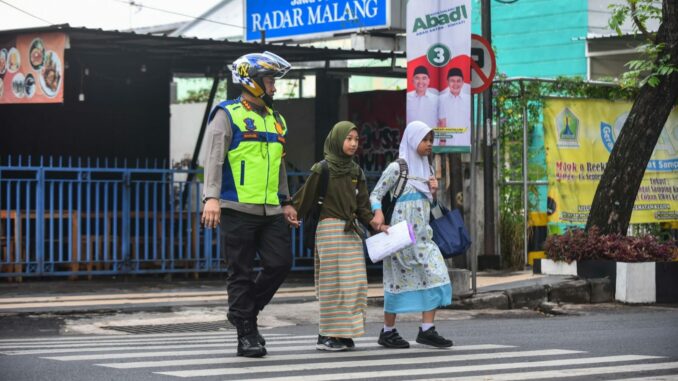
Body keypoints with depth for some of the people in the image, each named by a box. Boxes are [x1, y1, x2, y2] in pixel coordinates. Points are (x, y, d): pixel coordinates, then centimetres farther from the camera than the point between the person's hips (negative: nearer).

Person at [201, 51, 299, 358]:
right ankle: (246, 334, 8)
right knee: (241, 273, 1)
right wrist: (211, 197, -21)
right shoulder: (228, 115, -2)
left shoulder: (275, 120, 19)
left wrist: (286, 202, 23)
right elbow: (213, 158, -11)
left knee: (280, 263, -1)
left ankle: (245, 310, 20)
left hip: (271, 211, 6)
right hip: (238, 209, -6)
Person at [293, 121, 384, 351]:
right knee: (334, 282, -8)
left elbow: (362, 205, 11)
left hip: (351, 231, 6)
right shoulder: (323, 169, -5)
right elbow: (305, 198, -7)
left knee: (354, 283, 3)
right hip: (330, 229, -6)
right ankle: (326, 336, -3)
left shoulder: (356, 171, 12)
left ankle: (343, 334, 9)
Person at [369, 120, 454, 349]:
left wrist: (434, 191, 3)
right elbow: (375, 195, -6)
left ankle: (427, 329, -6)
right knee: (399, 279, -2)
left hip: (422, 234, 7)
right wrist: (378, 213, -25)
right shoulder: (397, 168, -6)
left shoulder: (425, 168, 16)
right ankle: (388, 332, 9)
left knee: (435, 276, -6)